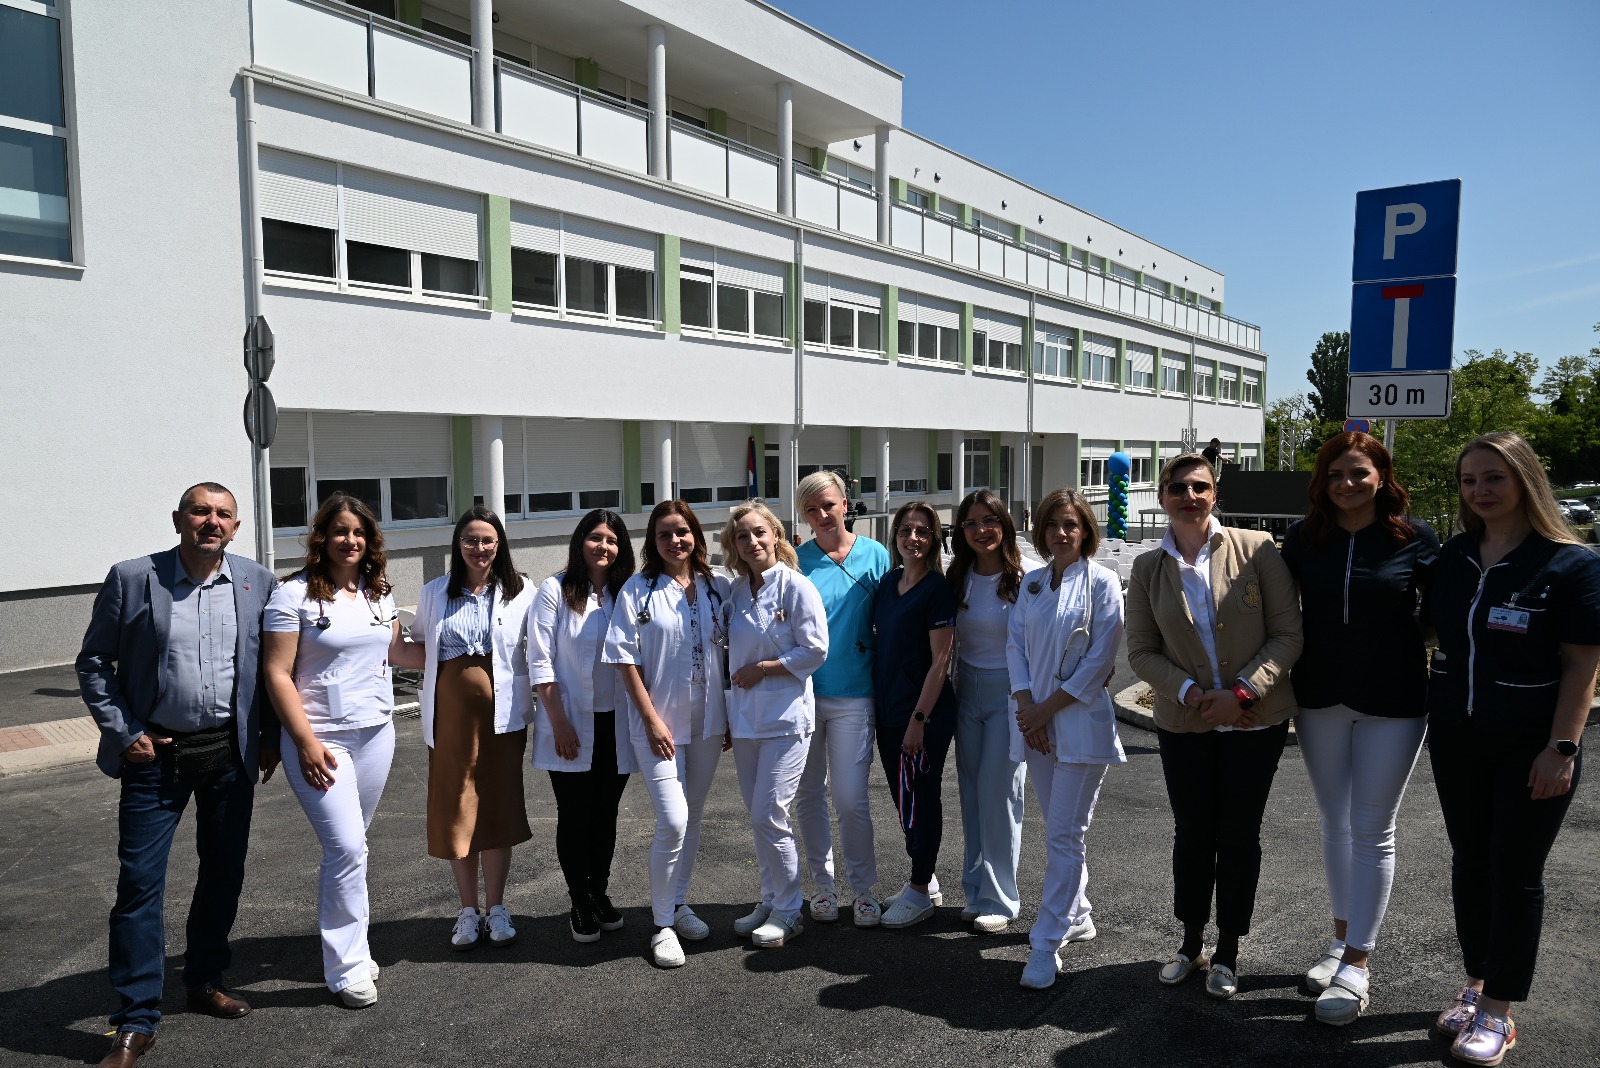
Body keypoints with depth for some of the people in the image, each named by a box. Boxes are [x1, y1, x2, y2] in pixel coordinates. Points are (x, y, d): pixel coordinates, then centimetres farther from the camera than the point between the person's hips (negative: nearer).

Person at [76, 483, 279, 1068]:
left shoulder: (257, 582, 0)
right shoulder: (131, 579, -6)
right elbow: (93, 664, 1)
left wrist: (269, 738, 4)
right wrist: (123, 733, -6)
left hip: (230, 753, 2)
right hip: (155, 755, -2)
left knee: (224, 874, 13)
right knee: (139, 883, 0)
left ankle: (206, 981, 34)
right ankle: (136, 1020, 13)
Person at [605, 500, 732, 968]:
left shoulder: (717, 587, 4)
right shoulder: (638, 590, -5)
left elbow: (728, 652, 8)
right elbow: (626, 658, -7)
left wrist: (730, 717, 5)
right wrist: (651, 718, -12)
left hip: (708, 721, 4)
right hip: (659, 722, -4)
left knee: (693, 818, 15)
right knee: (672, 823, -10)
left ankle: (678, 904, 33)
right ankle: (662, 925, 6)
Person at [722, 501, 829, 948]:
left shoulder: (796, 586, -10)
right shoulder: (735, 591, 9)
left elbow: (815, 649, -13)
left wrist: (762, 669, -12)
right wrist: (727, 713, 14)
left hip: (786, 718, -6)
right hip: (744, 719, 6)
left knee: (769, 815, -7)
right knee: (758, 817, 13)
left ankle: (787, 912, 10)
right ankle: (770, 901, 28)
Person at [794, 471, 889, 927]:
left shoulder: (874, 556, 0)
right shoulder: (795, 561, 1)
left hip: (852, 696, -2)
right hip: (802, 694, 2)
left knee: (850, 798, -2)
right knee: (808, 795, 10)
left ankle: (864, 888, 17)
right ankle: (822, 884, 27)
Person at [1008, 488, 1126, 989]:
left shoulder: (1101, 582, -6)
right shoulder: (1031, 582, 10)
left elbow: (1101, 658, -10)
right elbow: (1015, 643, 5)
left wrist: (1049, 706, -11)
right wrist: (1027, 705, -8)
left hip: (1081, 721, -5)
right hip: (1036, 722, 5)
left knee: (1063, 835, -6)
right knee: (1060, 830, 16)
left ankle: (1047, 944, 0)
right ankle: (1076, 916, 33)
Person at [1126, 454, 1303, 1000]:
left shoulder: (1256, 549, -8)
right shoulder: (1148, 569, -1)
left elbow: (1288, 634, -9)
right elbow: (1141, 652, 0)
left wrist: (1242, 692, -18)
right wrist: (1190, 693, -15)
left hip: (1255, 720, -1)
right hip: (1183, 723, 2)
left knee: (1238, 834, 10)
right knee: (1192, 832, 12)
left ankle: (1227, 953, 27)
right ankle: (1191, 944, 32)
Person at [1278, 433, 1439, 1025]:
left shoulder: (1413, 537, -7)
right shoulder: (1305, 538, 0)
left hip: (1392, 703, -3)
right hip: (1320, 699, 3)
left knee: (1372, 829, 3)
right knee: (1335, 822, 14)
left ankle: (1356, 965, 11)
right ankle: (1343, 939, 30)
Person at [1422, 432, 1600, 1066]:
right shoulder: (1454, 557, 3)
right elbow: (1429, 629, 12)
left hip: (1531, 746, -5)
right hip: (1457, 739, 5)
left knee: (1515, 873, 5)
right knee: (1469, 862, 14)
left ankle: (1497, 1012, 18)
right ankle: (1476, 984, 30)